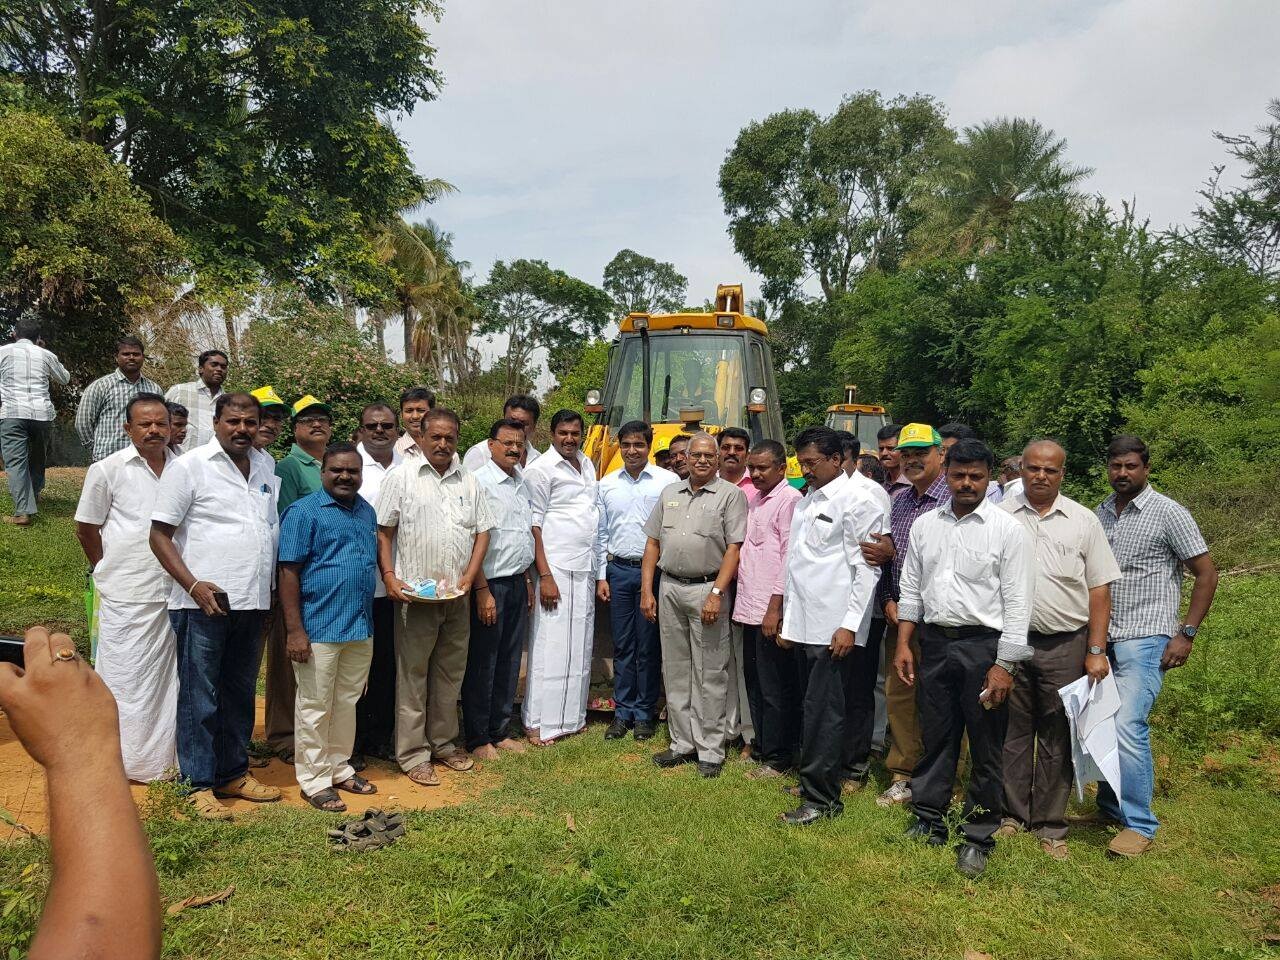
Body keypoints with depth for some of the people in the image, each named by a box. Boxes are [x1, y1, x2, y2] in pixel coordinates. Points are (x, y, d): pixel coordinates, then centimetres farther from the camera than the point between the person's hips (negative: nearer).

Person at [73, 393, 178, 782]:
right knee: (124, 678, 6)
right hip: (126, 596, -3)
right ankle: (122, 761, 19)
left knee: (167, 677, 12)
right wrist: (111, 572, 7)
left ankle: (163, 756, 25)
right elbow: (86, 528, 3)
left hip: (173, 592, 3)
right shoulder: (108, 470, -4)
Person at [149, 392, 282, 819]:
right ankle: (198, 784, 13)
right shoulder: (189, 467, -5)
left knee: (240, 693, 15)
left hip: (253, 603, 6)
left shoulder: (266, 467, 11)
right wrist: (193, 584, -17)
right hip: (204, 603, -6)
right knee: (200, 696, 2)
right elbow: (160, 534, -6)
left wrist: (267, 589, 12)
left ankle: (233, 773, 27)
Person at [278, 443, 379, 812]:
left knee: (347, 703, 16)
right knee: (315, 707, 4)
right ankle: (313, 780, 16)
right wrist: (295, 630, -16)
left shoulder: (367, 512, 12)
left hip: (361, 628, 6)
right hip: (319, 629, -6)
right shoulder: (303, 512, -8)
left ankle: (339, 768, 29)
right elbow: (289, 573, -12)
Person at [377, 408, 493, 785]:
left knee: (450, 672, 13)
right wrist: (389, 578, -12)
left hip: (457, 595, 5)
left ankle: (444, 743, 27)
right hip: (415, 593, -4)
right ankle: (413, 754, 13)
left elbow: (482, 531, 11)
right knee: (412, 675, 2)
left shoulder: (469, 482, 10)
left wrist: (469, 577, 0)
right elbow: (383, 531, -3)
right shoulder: (401, 477, -2)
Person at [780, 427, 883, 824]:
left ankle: (821, 798, 6)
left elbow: (867, 568, -13)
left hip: (833, 626, -8)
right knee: (813, 706, 16)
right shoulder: (807, 500, 15)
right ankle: (813, 778, 28)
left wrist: (850, 625, -17)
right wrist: (787, 617, 17)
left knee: (824, 711, -2)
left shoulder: (857, 502, -10)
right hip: (803, 623, 8)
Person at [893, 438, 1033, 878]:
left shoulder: (1008, 530, -6)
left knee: (986, 748, 6)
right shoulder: (925, 524, 7)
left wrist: (1004, 666, -13)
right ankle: (929, 822, 28)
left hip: (984, 645, -4)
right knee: (935, 738, 14)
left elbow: (1017, 604, -9)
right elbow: (911, 589, 11)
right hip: (934, 643, 4)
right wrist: (903, 644, 6)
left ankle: (978, 838, 21)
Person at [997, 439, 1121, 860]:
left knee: (1057, 738, 8)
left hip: (1065, 647, 0)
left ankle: (1050, 827, 21)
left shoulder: (1083, 521, 4)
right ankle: (1012, 815, 24)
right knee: (1012, 733, 10)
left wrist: (1097, 651, -1)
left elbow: (1099, 589, 4)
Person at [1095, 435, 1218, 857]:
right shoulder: (1101, 513, 10)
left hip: (1144, 639, -6)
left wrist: (1186, 633, -9)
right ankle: (1110, 807, 26)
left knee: (1127, 727, -13)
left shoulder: (1168, 513, -6)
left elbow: (1207, 573, -4)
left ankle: (1139, 825, 2)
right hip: (1103, 637, 6)